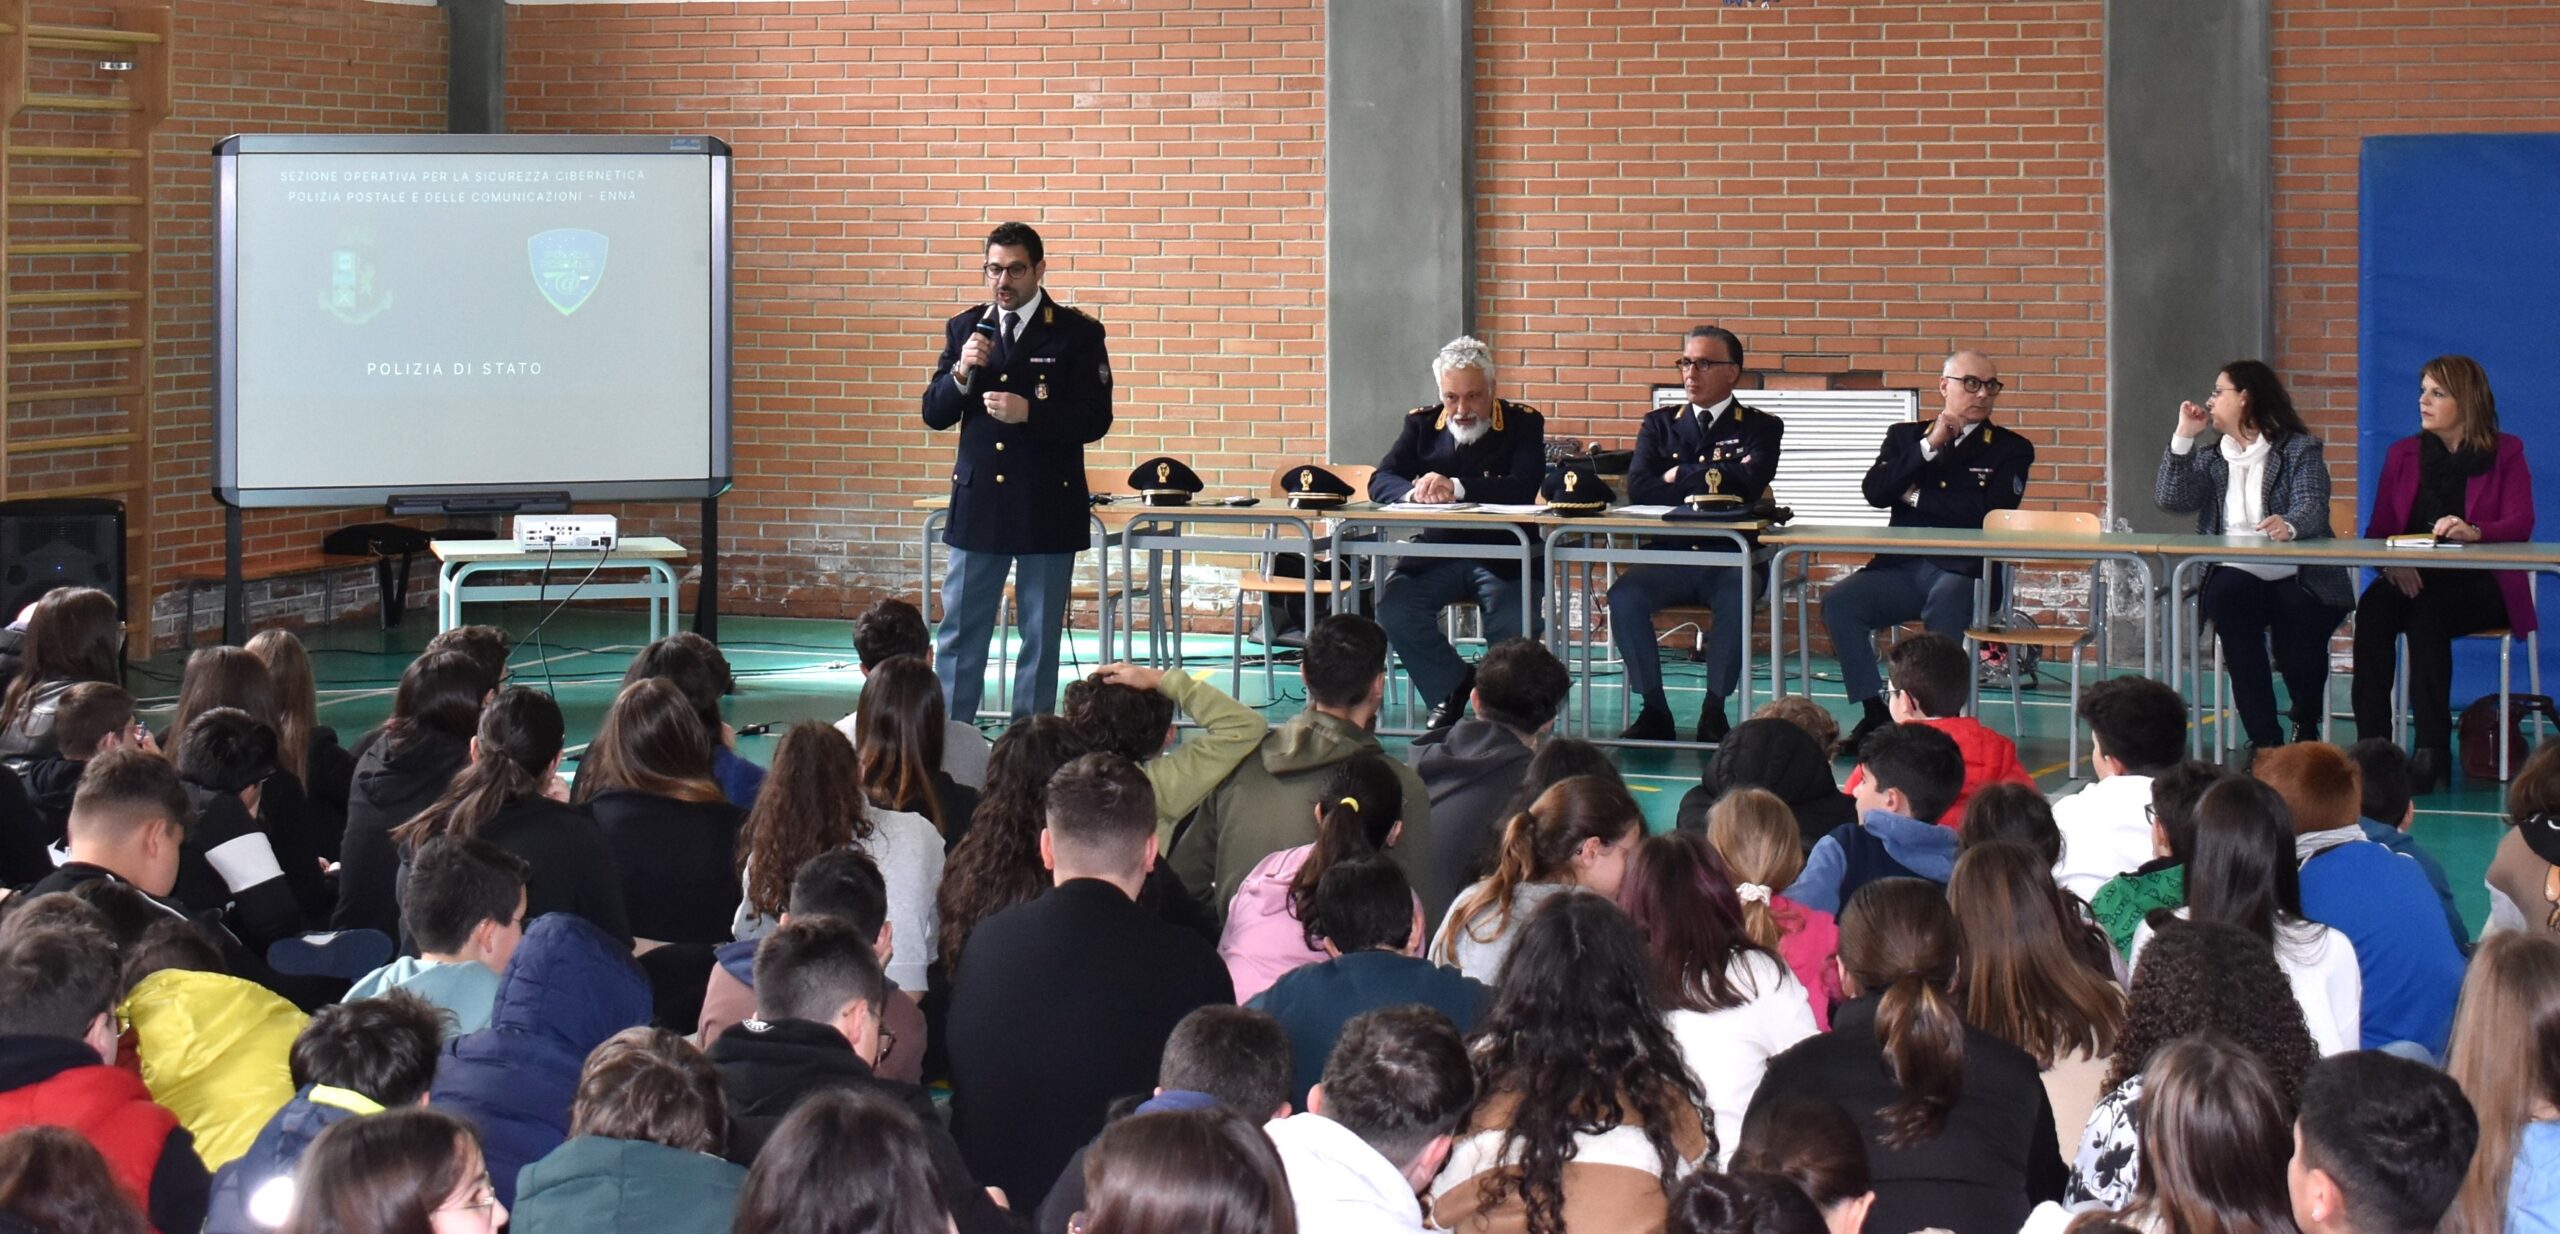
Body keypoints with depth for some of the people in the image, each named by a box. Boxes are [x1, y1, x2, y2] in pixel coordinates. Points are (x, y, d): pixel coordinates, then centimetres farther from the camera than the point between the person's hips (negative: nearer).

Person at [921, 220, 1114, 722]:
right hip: (978, 503, 3)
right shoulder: (964, 328, 8)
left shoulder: (1077, 334, -3)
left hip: (1047, 506, -3)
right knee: (959, 633, 4)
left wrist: (1029, 413, -20)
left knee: (1041, 636, 5)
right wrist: (962, 373, -12)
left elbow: (1094, 420, -8)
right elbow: (934, 415, 6)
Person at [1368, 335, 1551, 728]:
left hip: (1503, 556, -3)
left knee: (1511, 621, -32)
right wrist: (1415, 492, -24)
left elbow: (1523, 489, -16)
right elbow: (1380, 483, 1)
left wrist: (1456, 488, -30)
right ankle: (1451, 689, -3)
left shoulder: (1522, 423, 1)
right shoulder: (1421, 424, 11)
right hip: (1436, 556, 3)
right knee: (1393, 606, -25)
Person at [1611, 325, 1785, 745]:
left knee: (1736, 599, -36)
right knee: (1624, 596, -27)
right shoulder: (1659, 424, 15)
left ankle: (1714, 711, -19)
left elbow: (1748, 484, -12)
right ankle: (1654, 710, -16)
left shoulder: (1760, 427, 7)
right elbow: (1638, 488, -1)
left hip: (1732, 558, -2)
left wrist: (1679, 477, -4)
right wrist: (1710, 482, -7)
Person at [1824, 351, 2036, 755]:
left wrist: (1917, 497, -2)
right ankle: (1875, 714, -18)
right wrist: (1929, 445, -5)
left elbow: (1990, 510, -8)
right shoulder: (1905, 436, 18)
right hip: (1902, 570, 3)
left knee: (1944, 603, -38)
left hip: (1965, 573, -3)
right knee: (1838, 601, -23)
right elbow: (1875, 492, 0)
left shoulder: (2011, 449, 9)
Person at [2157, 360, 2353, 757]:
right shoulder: (2211, 459, 21)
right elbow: (2170, 499, 6)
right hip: (2235, 577, 3)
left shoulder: (2300, 450, 7)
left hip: (2296, 579, -3)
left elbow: (2311, 506, -11)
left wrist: (2289, 526, -34)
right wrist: (2183, 437, 1)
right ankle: (2264, 739, -31)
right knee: (2228, 598, -34)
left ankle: (2306, 726, 2)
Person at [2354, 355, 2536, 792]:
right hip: (2412, 580, 3)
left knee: (2426, 613, -36)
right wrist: (2393, 563, -16)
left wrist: (2473, 531, -30)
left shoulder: (2506, 453, 7)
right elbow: (2377, 530, 9)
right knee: (2373, 608, -31)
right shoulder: (2403, 454, 17)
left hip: (2481, 585, -3)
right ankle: (2370, 745, -35)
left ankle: (2433, 750, -35)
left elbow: (2520, 524, -8)